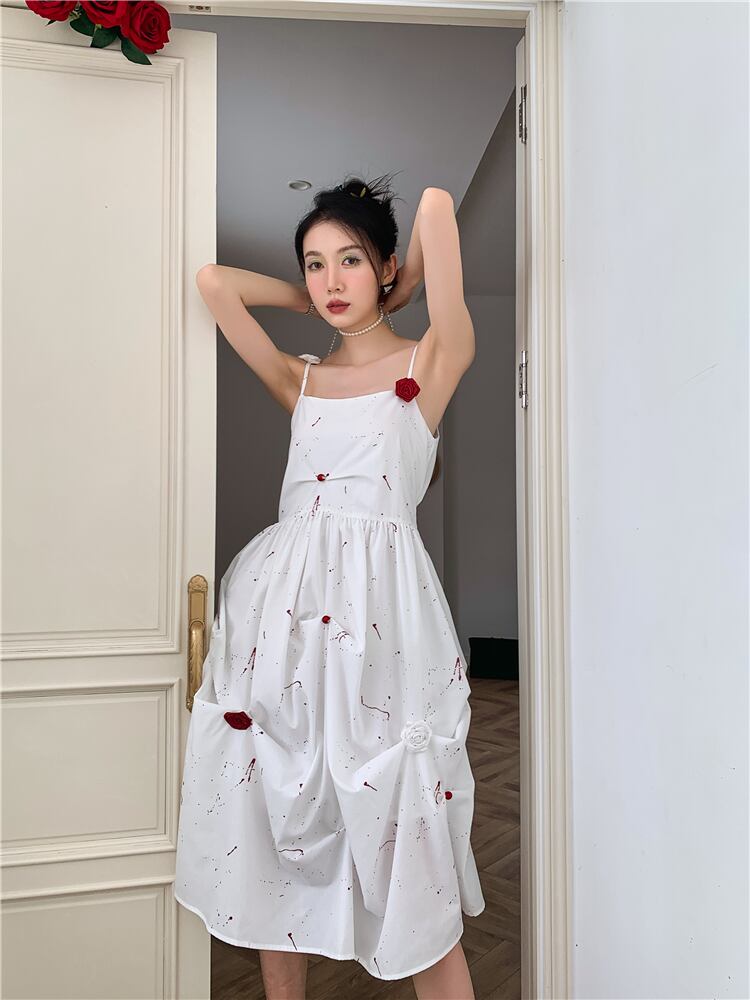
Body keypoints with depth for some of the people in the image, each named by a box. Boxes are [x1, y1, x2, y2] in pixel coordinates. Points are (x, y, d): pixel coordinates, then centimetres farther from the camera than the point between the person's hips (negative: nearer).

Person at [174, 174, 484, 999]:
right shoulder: (300, 381, 16)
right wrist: (314, 304, 21)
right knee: (273, 827, 11)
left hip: (379, 608, -4)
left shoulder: (427, 365, 5)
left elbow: (437, 203, -1)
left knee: (403, 846, -1)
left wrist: (396, 295, 15)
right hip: (281, 603, 5)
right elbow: (214, 281, 18)